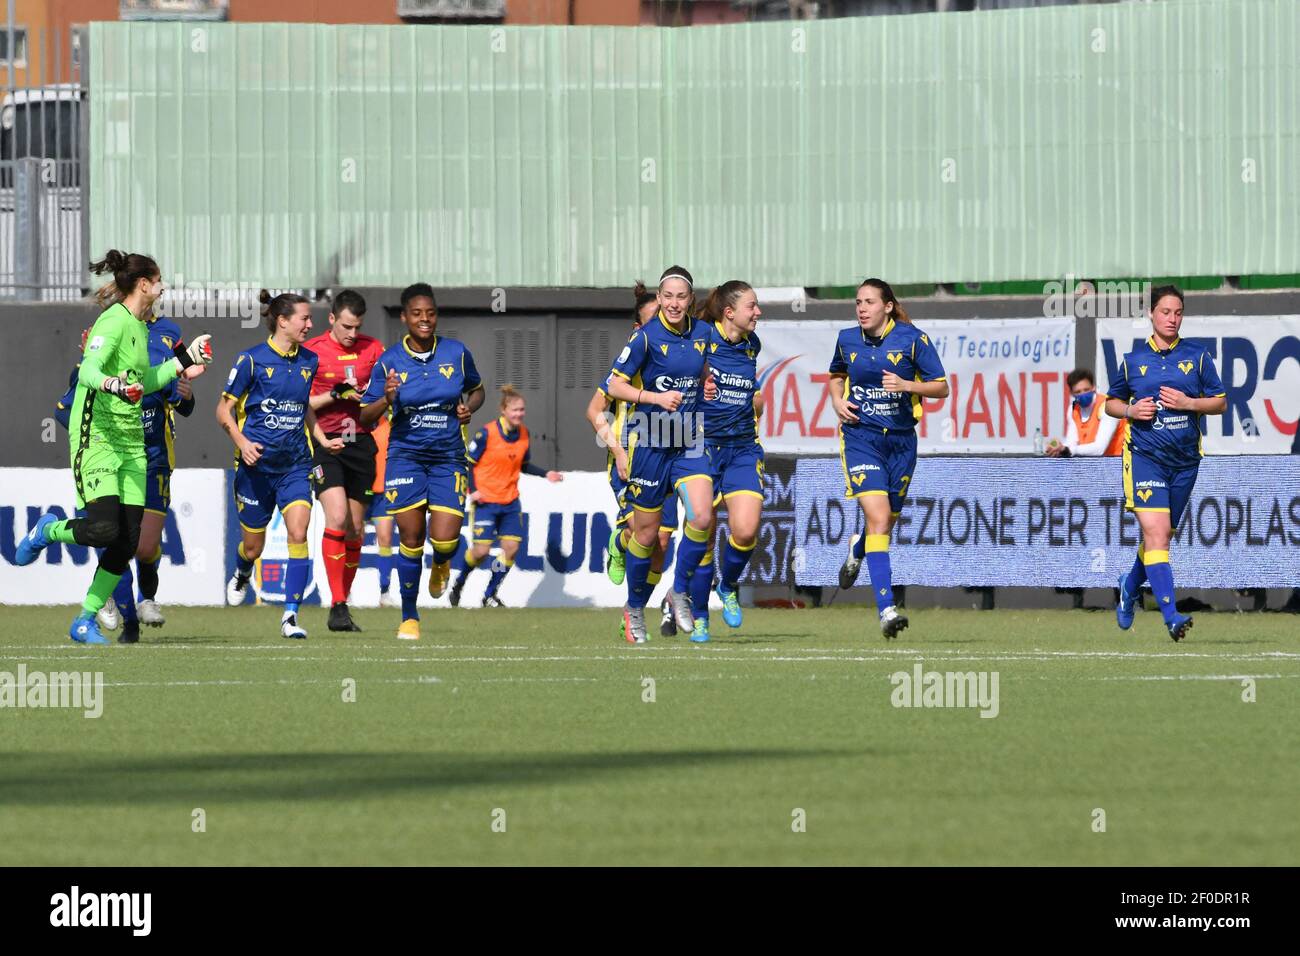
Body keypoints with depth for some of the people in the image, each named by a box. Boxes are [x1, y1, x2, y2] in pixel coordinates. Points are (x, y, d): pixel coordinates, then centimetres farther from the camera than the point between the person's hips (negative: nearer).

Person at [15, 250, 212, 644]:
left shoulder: (140, 327, 15)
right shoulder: (114, 322, -12)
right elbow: (88, 370, -25)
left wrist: (179, 363, 27)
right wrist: (111, 384, -44)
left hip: (130, 442, 9)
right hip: (96, 437, -9)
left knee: (128, 541, 1)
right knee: (104, 529, -21)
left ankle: (86, 621, 11)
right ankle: (47, 531, 11)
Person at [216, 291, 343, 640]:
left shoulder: (308, 361, 7)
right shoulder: (252, 359, -7)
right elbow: (224, 409, -4)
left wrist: (323, 439, 13)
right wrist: (242, 442, -19)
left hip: (295, 465, 3)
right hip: (257, 464, -3)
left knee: (298, 533, -17)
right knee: (253, 545, 8)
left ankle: (290, 617, -15)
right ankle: (241, 575, 46)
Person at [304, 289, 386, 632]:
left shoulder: (373, 349, 8)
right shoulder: (310, 351, -1)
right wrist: (334, 395, -16)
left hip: (360, 443, 4)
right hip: (324, 443, -4)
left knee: (355, 529, 5)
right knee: (337, 517, -19)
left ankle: (343, 602, 18)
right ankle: (337, 606, -18)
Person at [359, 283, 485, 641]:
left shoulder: (457, 353, -1)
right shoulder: (389, 361, -4)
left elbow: (476, 389, 17)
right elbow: (366, 417, 0)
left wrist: (469, 407, -5)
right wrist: (386, 400, -20)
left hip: (448, 456, 0)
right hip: (406, 454, 0)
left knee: (444, 538, -13)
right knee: (410, 539, -2)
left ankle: (440, 564, 26)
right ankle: (409, 617, 15)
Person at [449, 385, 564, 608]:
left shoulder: (524, 434, 3)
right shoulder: (487, 433, -14)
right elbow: (468, 461, -7)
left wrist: (546, 474, 4)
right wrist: (472, 489, -15)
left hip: (510, 502, 5)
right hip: (486, 500, -5)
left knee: (512, 547, -4)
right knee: (482, 549, -9)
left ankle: (490, 596, 10)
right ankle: (458, 584, 19)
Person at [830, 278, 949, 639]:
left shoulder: (913, 339, -5)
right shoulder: (847, 340, 3)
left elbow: (941, 387, -2)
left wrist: (907, 385, -19)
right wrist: (837, 400, 3)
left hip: (900, 439, 1)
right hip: (860, 437, -1)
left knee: (887, 521, 13)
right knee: (878, 517, -18)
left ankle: (857, 548, 52)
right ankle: (886, 609, -22)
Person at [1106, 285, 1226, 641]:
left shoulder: (1197, 356, 5)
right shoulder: (1132, 360, 4)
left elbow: (1220, 402, 8)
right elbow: (1111, 403, 15)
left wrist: (1189, 403, -10)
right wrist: (1131, 410, -7)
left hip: (1185, 460, 3)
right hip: (1144, 456, -3)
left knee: (1162, 535, 14)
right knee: (1155, 532, -18)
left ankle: (1130, 585, 43)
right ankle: (1171, 616, -23)